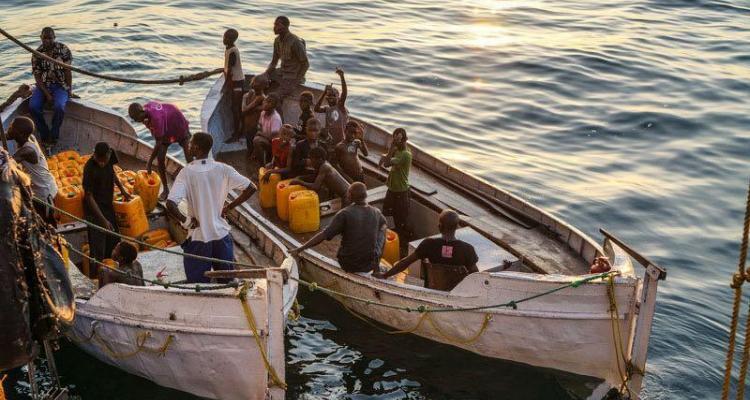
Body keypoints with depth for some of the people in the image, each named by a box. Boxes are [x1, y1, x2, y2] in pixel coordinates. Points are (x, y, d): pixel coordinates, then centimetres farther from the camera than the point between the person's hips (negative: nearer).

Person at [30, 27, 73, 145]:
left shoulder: (63, 49, -4)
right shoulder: (37, 54, -1)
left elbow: (68, 71, -2)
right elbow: (37, 76, -4)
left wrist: (69, 90, -9)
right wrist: (47, 94, -15)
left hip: (60, 85, -2)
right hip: (43, 86, 2)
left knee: (59, 106, -32)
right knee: (33, 106, -24)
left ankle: (53, 136, -12)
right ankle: (45, 135, -8)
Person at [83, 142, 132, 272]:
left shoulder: (110, 156, -11)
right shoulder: (89, 168, -29)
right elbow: (89, 196, -24)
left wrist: (122, 190, 7)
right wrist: (103, 220, -26)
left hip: (108, 205, 8)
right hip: (94, 209, -7)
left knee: (114, 242, 19)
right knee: (98, 250, -3)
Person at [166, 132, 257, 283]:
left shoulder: (186, 172, -13)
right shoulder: (223, 169, -6)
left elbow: (170, 204, -25)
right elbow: (251, 188, -4)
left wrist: (185, 220, -9)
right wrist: (229, 207, 4)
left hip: (198, 238, -2)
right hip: (221, 235, 3)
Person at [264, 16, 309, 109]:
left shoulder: (295, 42, -21)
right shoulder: (277, 40, 3)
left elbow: (306, 64, -17)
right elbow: (274, 61, 15)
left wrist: (296, 82, -19)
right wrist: (266, 73, -1)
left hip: (293, 76, -8)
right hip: (282, 72, 8)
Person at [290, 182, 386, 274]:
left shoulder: (345, 213, -17)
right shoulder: (376, 213, -4)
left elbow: (324, 235, -22)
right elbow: (383, 223, 21)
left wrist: (300, 249, -20)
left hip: (348, 265, 0)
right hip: (370, 264, 0)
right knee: (381, 231, 26)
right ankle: (376, 268, 31)